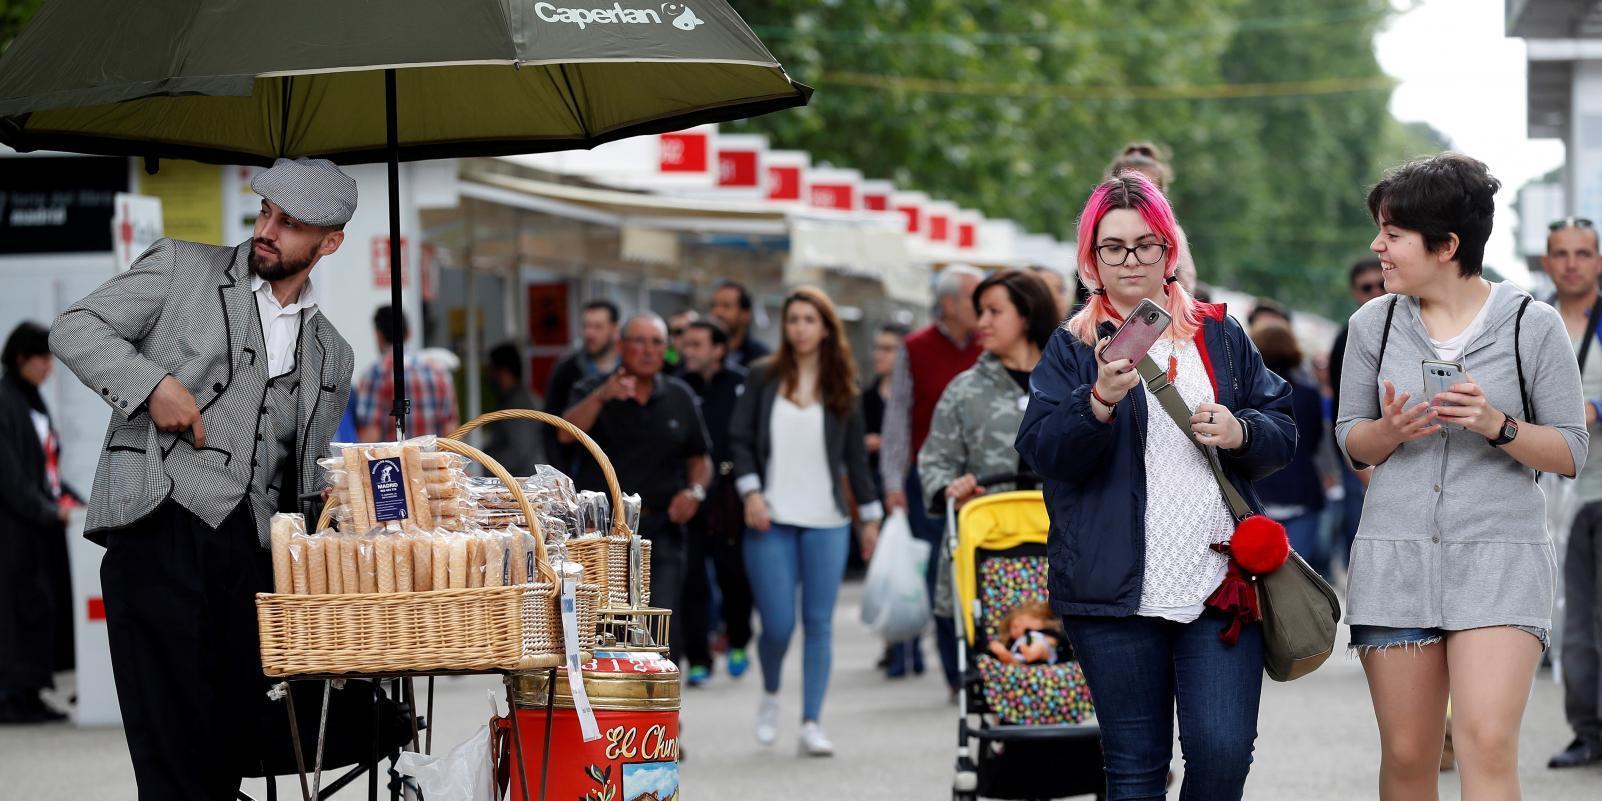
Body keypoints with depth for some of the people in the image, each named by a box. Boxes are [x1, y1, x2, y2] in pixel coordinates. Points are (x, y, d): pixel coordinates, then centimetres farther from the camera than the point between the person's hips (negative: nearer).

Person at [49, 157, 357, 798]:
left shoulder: (332, 355, 21)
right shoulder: (179, 268, 10)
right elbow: (74, 329, 5)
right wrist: (153, 383, -10)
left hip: (250, 551, 4)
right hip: (159, 532, -4)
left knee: (235, 744, 0)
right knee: (174, 747, -11)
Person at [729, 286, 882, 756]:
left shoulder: (841, 388, 7)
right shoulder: (763, 378, 4)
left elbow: (855, 455, 12)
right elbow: (740, 439, 4)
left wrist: (871, 515, 11)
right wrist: (751, 491, -8)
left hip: (826, 522, 1)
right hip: (770, 520, -1)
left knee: (819, 623, -2)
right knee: (777, 623, -5)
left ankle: (812, 723, 2)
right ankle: (770, 695, 24)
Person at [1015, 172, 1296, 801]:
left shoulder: (1221, 336, 14)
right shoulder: (1072, 348, 7)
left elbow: (1283, 430, 17)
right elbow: (1042, 452, -7)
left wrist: (1241, 433, -6)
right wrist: (1101, 400, -25)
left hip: (1220, 587, 1)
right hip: (1117, 594, -1)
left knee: (1224, 750, -10)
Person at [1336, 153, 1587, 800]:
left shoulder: (1532, 326, -2)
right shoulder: (1374, 323, 7)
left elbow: (1571, 452, 1)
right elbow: (1351, 441, 13)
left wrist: (1497, 425, -17)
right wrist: (1391, 430, -10)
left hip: (1500, 558, -3)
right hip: (1395, 555, 3)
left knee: (1487, 745, -18)